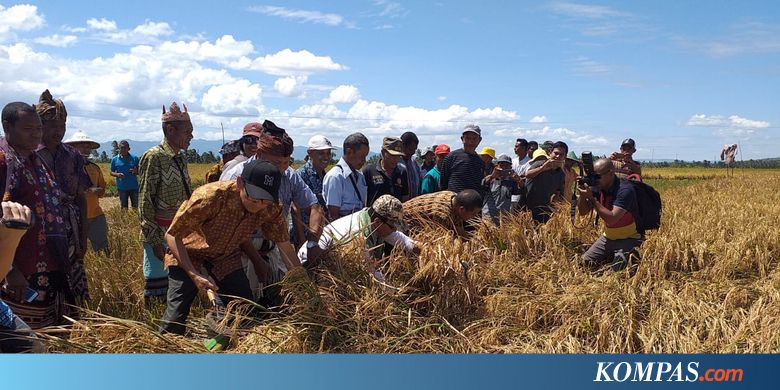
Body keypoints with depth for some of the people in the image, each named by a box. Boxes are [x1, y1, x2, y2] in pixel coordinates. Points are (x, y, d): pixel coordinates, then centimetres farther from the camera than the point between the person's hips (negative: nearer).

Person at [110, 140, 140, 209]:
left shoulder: (134, 158, 1)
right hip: (122, 187, 0)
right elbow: (111, 172, 7)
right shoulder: (114, 159, 1)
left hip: (134, 187, 0)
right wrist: (117, 174, -15)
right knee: (124, 208, 8)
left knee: (135, 206, 6)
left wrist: (136, 171, -18)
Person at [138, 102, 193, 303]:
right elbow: (145, 202, -14)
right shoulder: (154, 157, -12)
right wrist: (155, 239, -16)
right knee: (156, 282, 0)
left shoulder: (181, 158, 11)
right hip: (159, 235, -7)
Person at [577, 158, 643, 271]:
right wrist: (582, 195, -19)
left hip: (628, 239, -7)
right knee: (585, 262, -3)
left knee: (618, 268, -26)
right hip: (608, 237, 7)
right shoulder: (599, 188, -2)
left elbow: (612, 219, -32)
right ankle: (612, 257, 17)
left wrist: (591, 198, -30)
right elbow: (583, 211, 0)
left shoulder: (625, 190, -23)